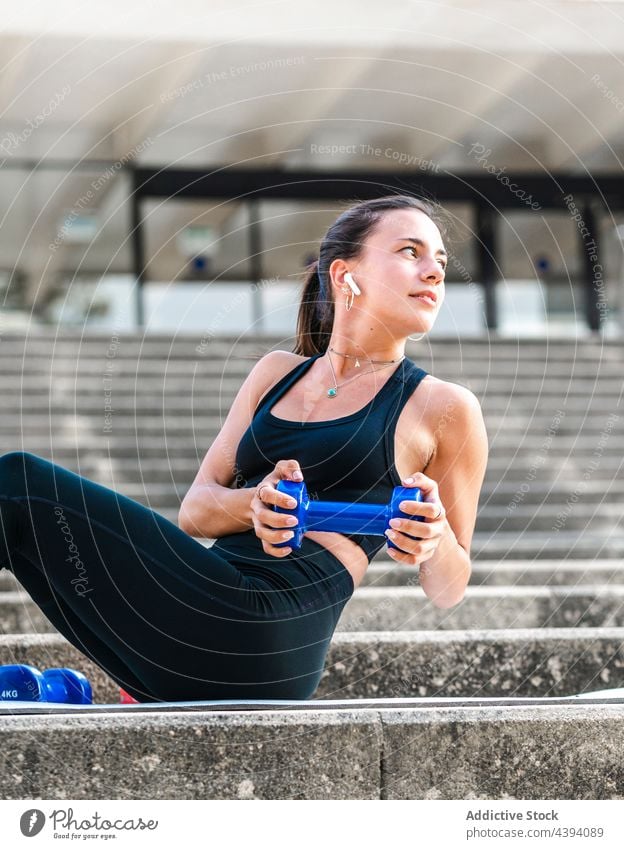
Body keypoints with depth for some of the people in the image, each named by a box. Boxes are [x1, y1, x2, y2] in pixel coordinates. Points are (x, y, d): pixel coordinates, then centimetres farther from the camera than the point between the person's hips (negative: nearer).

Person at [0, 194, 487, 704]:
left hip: (266, 634, -6)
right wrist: (255, 506, -9)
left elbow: (447, 592, 11)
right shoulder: (278, 373, 22)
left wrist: (435, 539, -14)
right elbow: (194, 510, 14)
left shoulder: (445, 407, 8)